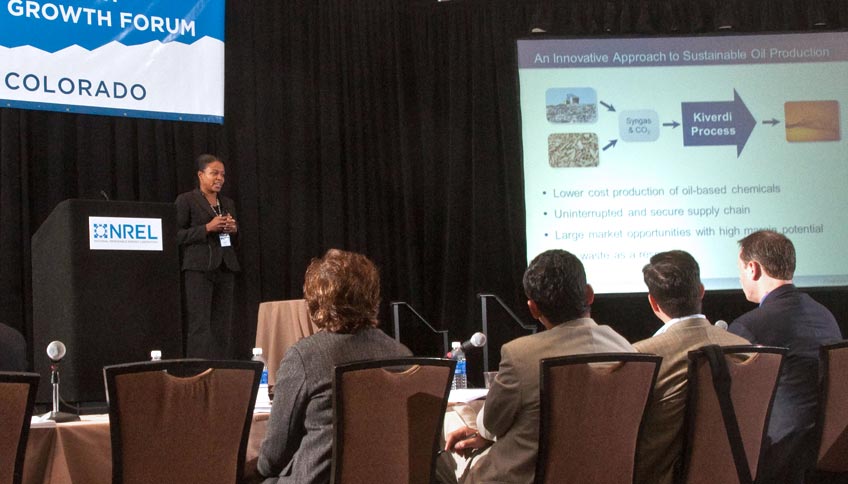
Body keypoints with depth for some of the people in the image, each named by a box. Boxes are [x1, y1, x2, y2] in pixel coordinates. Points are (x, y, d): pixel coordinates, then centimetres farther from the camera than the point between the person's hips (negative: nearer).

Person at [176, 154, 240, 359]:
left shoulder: (228, 203, 20)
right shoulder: (186, 200, 2)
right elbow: (177, 235, -5)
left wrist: (233, 230, 2)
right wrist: (207, 228, -14)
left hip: (225, 269, 6)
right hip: (199, 268, -5)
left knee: (222, 327, 1)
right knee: (200, 326, -11)